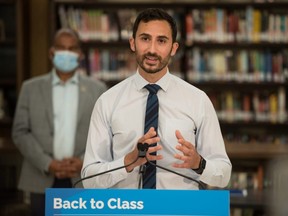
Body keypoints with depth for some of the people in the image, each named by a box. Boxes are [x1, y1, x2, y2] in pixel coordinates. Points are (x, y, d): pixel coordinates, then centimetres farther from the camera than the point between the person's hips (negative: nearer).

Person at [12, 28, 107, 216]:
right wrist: (48, 164, -9)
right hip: (43, 182, 0)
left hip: (84, 181, 0)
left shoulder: (97, 90, 8)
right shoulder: (31, 88, 7)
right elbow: (20, 132, 2)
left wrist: (84, 162, -10)